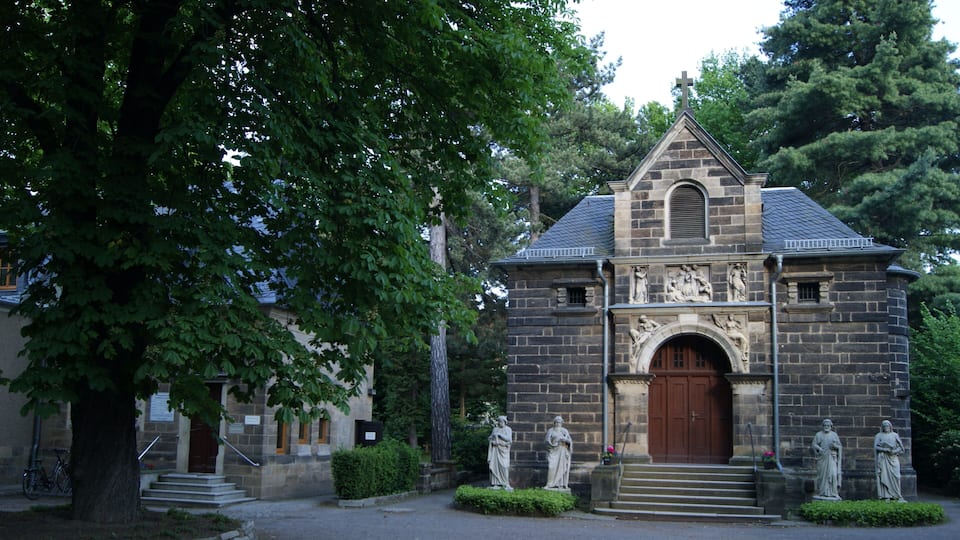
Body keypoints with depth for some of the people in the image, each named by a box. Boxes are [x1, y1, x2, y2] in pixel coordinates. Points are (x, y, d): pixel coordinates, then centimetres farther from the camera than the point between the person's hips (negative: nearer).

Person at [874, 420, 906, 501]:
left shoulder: (895, 435, 12)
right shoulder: (879, 436, 9)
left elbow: (900, 447, 9)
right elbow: (876, 447, 0)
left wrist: (894, 451, -9)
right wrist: (885, 449, -14)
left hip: (893, 458, 1)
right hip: (883, 459, -1)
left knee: (895, 476, -9)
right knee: (885, 476, -8)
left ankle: (897, 496, -6)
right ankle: (887, 497, -10)